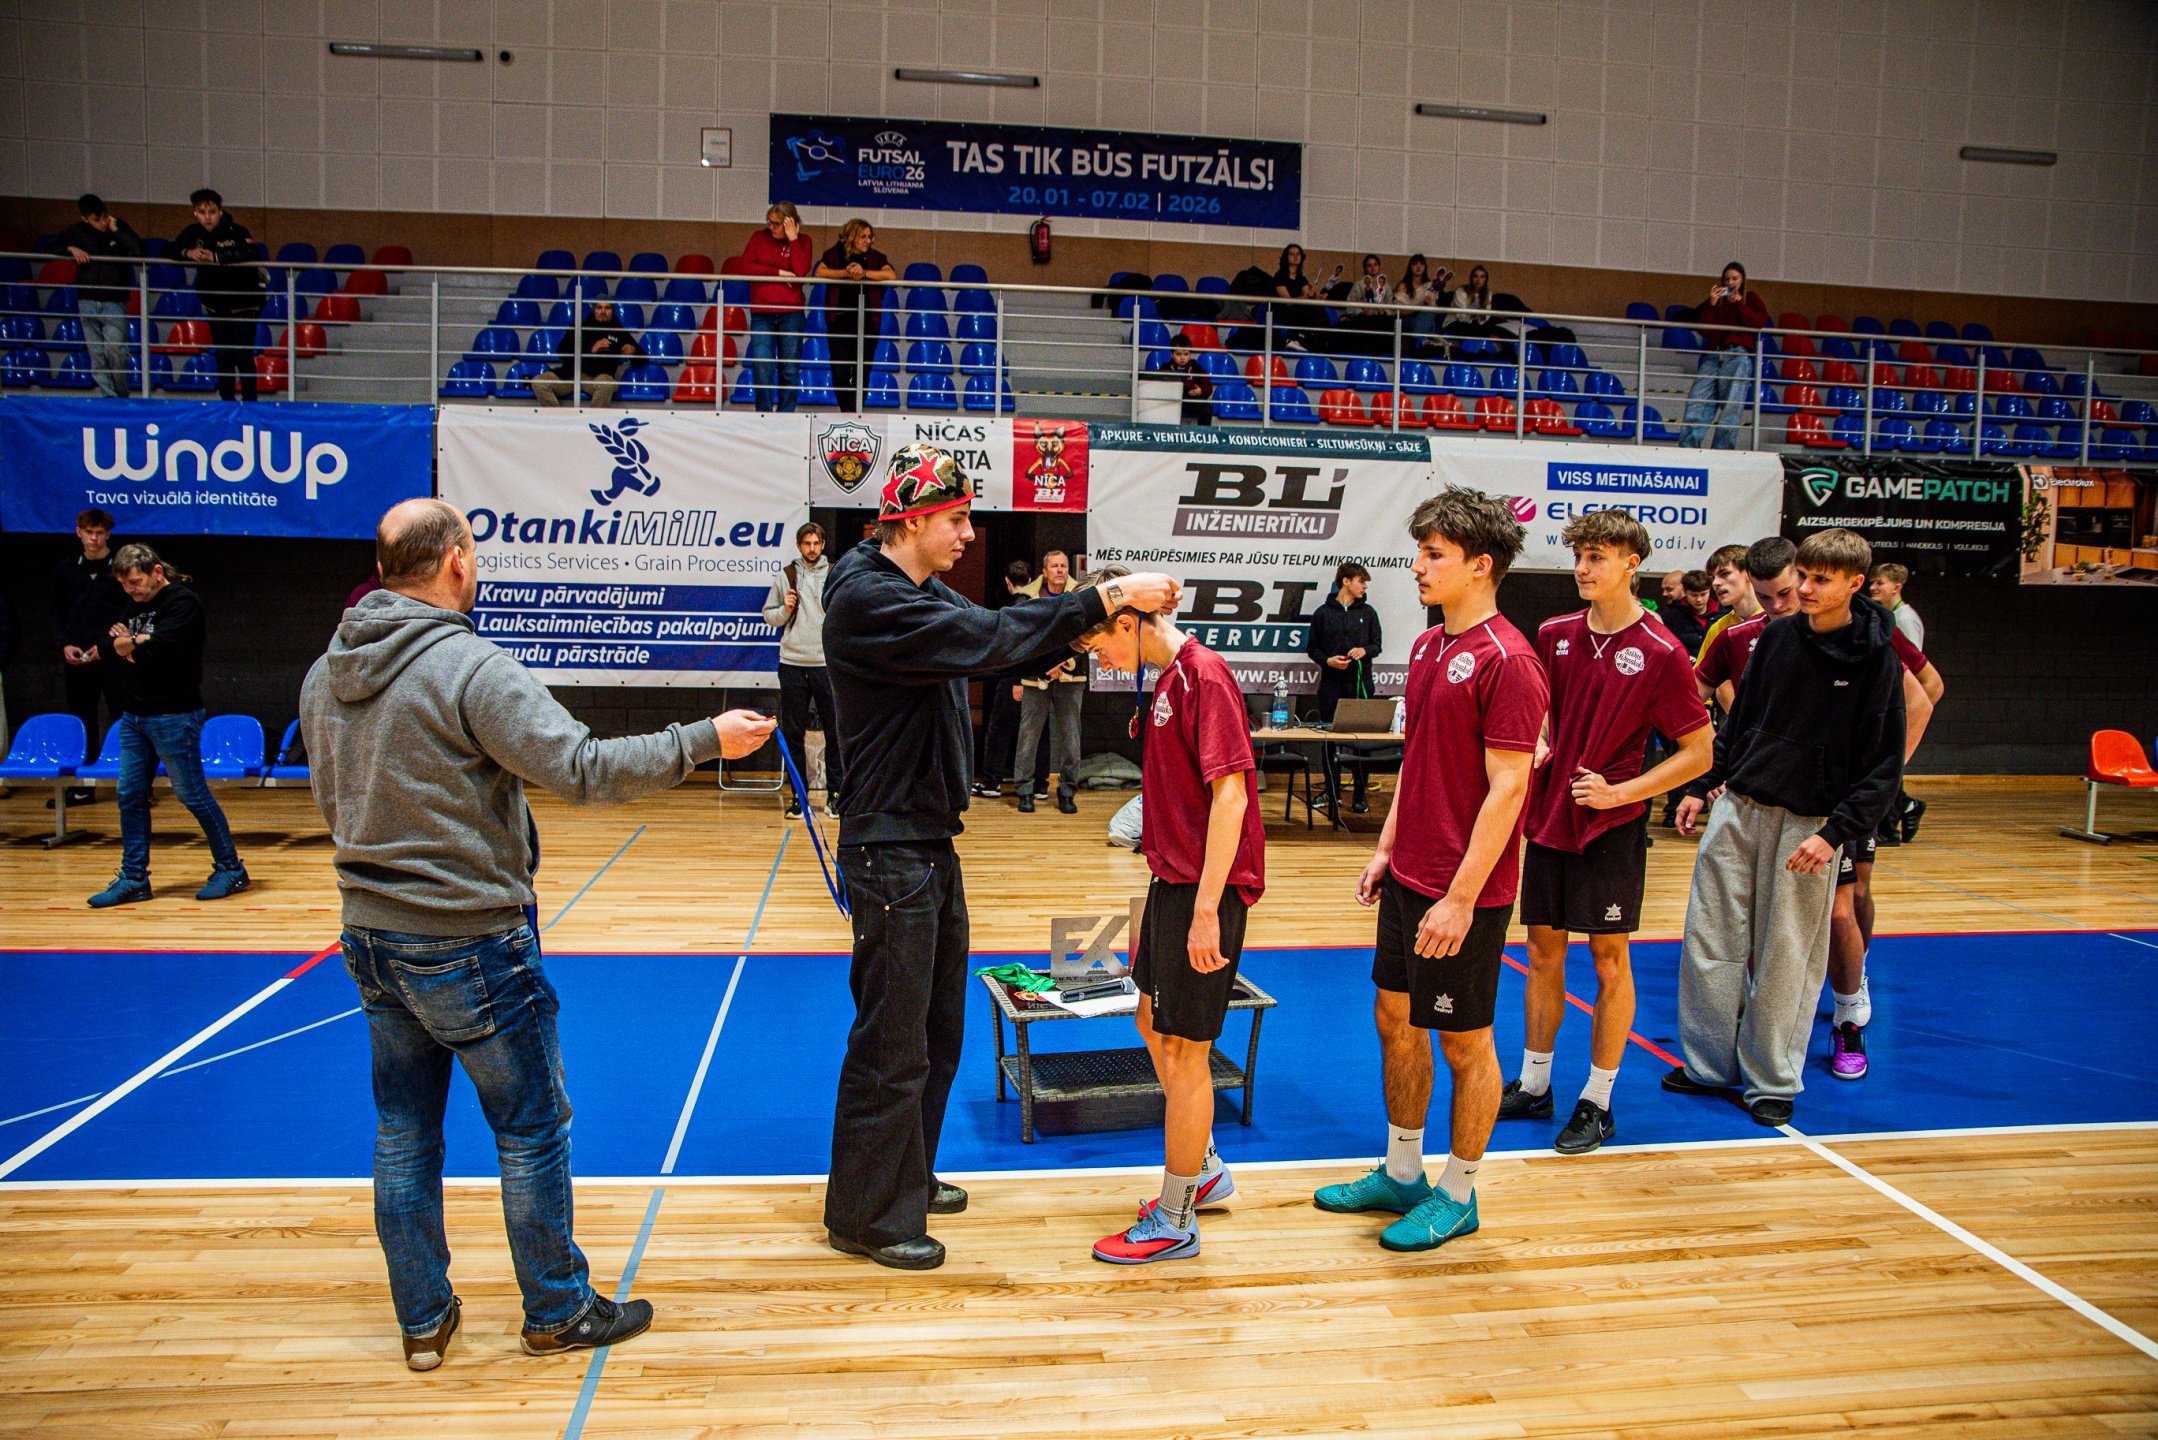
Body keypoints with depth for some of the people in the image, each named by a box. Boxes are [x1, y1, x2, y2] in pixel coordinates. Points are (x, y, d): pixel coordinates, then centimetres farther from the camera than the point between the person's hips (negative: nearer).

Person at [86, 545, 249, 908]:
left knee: (193, 795, -2)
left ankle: (231, 868, 9)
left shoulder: (182, 602, -10)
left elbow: (161, 650, -22)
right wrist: (140, 642, -12)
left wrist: (129, 645, -4)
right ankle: (133, 878, 16)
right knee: (130, 797, 8)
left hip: (173, 716, -8)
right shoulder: (135, 604, 16)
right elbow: (111, 638, 7)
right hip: (133, 714, 8)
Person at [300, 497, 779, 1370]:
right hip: (469, 944, -7)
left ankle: (423, 1321, 30)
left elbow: (333, 804, 16)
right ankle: (558, 1313, 23)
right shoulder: (471, 668, -21)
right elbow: (584, 771, -26)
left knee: (404, 1133, 17)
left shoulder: (324, 675, 5)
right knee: (533, 1131, 9)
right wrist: (705, 739, -19)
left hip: (370, 936, 8)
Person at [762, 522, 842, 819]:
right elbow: (768, 616, 13)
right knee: (792, 733, 4)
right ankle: (798, 795, 12)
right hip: (792, 663, 2)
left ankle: (835, 793, 9)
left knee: (834, 732, 0)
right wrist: (784, 610, -6)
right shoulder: (785, 576, 9)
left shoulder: (836, 575, 5)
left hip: (828, 664, -1)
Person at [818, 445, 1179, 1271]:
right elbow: (988, 639, -26)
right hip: (890, 851, -10)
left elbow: (993, 642, 8)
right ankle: (866, 1217, 15)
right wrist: (1104, 598, -23)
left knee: (937, 1029, 19)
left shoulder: (924, 595, 14)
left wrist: (1100, 617, -5)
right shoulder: (867, 599, -18)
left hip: (932, 843, 10)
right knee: (892, 1041, 0)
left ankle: (906, 1178, 35)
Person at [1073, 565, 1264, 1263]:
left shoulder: (1204, 674, -17)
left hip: (1204, 890, -10)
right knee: (1154, 1026, 20)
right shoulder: (1167, 679, 12)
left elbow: (1229, 795, -23)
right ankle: (1204, 1170, 38)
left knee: (1184, 1050, 0)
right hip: (1171, 880, 10)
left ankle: (1174, 1223, 15)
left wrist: (1206, 909, -25)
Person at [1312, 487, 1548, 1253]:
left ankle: (1457, 1196, 24)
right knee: (1397, 1021, 17)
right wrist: (1387, 847, 14)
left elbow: (1507, 787, -20)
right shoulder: (1427, 647, 9)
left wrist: (1461, 898, -21)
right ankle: (1401, 1173, 34)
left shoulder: (1506, 661, -18)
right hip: (1408, 877, 9)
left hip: (1463, 895, -9)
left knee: (1464, 1044, 7)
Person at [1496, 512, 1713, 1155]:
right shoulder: (1555, 635, 4)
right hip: (1549, 817, 5)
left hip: (1612, 826, -5)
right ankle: (1533, 1086, 25)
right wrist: (1538, 745, -2)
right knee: (1544, 951, 12)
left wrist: (1618, 792, -16)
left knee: (1609, 961, 4)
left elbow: (1699, 752, -8)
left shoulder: (1660, 653, -12)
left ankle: (1597, 1103, 16)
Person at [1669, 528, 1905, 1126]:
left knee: (1786, 957, 2)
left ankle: (1772, 1079, 19)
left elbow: (1884, 764, -8)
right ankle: (1710, 1064, 21)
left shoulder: (1876, 660, -8)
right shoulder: (1777, 635, 5)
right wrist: (1702, 784, 10)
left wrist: (1836, 832, -17)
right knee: (1710, 940, 6)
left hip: (1808, 823, -4)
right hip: (1738, 807, 4)